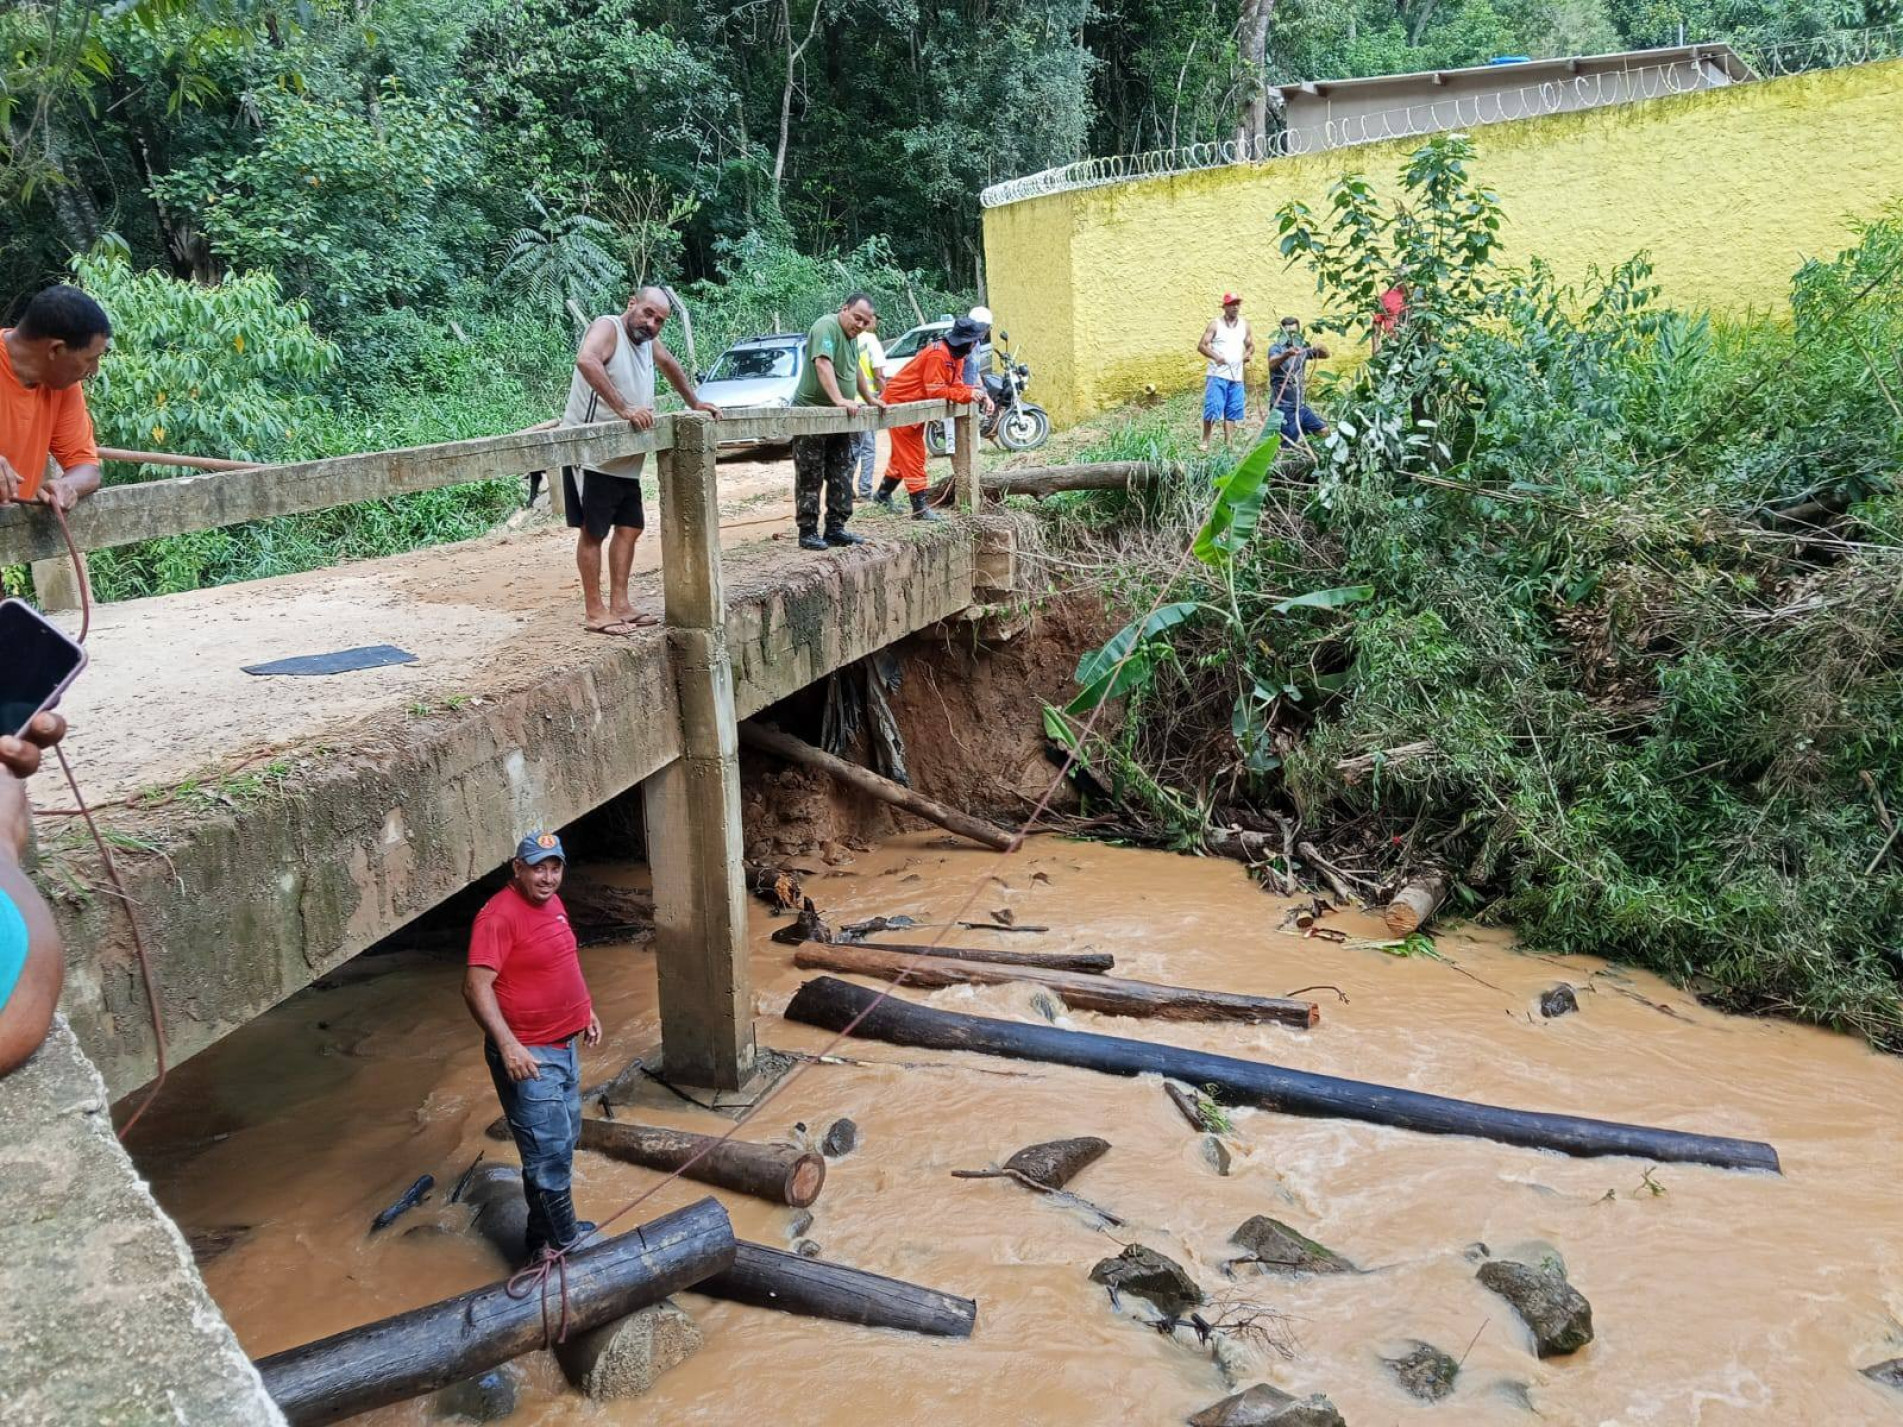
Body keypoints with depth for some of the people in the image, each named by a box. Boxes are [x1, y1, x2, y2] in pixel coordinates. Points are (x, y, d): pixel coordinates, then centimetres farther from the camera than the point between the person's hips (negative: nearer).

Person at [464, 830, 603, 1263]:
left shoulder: (551, 903, 6)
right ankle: (560, 1245, 7)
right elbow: (476, 986, -26)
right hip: (527, 1055, -10)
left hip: (563, 1045, 10)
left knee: (563, 1143, 19)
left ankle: (554, 1234, 33)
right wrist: (508, 1044, -34)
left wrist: (586, 1009, 22)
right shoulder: (499, 916, -21)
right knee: (547, 1154, -5)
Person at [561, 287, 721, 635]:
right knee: (593, 532, -3)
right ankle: (594, 612, 2)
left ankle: (620, 605, 17)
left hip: (626, 460, 9)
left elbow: (670, 366, 31)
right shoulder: (607, 328, -14)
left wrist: (694, 403, 30)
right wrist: (623, 408, -38)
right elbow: (585, 359, -35)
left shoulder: (650, 342, 10)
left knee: (629, 528, 10)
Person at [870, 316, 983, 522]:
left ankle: (883, 494, 34)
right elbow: (935, 391, -28)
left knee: (903, 453, 20)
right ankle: (920, 508, -9)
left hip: (915, 405, 10)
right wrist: (968, 394, -28)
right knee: (913, 455, -9)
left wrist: (974, 392, -17)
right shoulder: (938, 354, -27)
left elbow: (956, 385, 2)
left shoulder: (955, 355, 4)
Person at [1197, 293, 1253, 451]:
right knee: (1212, 408, -11)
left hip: (1236, 375, 4)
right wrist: (1215, 356, -22)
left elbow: (1250, 345, 20)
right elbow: (1201, 346, -4)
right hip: (1217, 374, -4)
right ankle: (1205, 441, -2)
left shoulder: (1244, 324, 12)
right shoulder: (1215, 324, -1)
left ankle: (1227, 443, 9)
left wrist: (1248, 354, -4)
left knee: (1232, 411, 4)